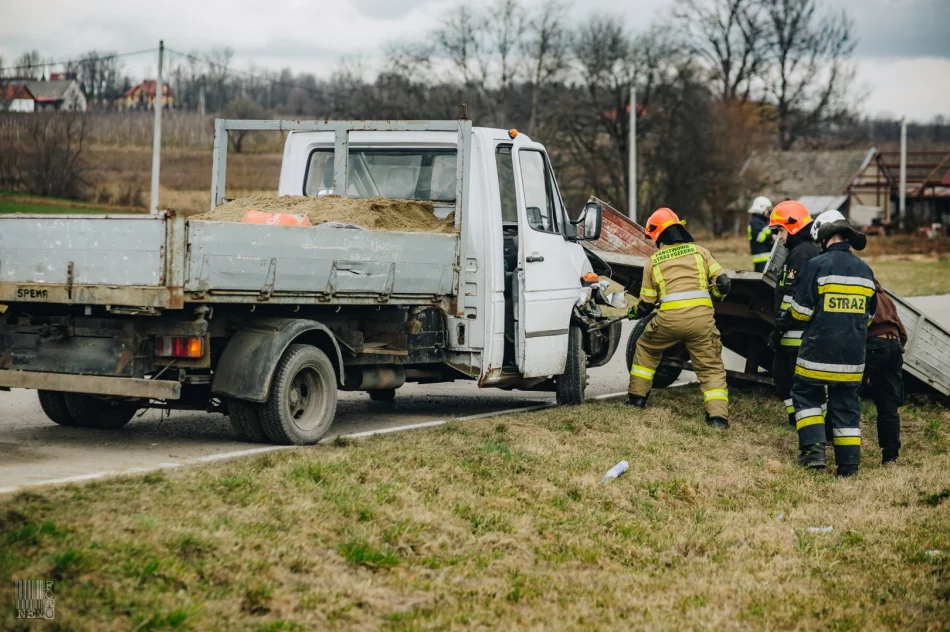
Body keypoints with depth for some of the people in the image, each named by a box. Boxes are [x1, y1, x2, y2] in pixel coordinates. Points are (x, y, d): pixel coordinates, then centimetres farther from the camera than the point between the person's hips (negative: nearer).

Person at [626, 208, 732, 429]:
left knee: (646, 349, 27)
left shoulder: (654, 261, 15)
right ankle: (718, 416, -7)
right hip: (701, 315, 0)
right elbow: (723, 283, 7)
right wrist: (710, 295, 29)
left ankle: (637, 396, 31)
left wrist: (633, 312, 39)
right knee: (711, 367, 8)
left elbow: (646, 304, 17)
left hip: (669, 317, 0)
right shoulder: (699, 251, 15)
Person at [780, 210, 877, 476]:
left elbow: (801, 311, -8)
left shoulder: (817, 265, -10)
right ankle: (849, 463, 7)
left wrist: (786, 318, 13)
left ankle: (813, 449, -3)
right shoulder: (865, 270, 9)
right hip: (853, 355, 5)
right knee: (846, 406, 10)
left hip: (819, 352, -5)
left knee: (806, 395, 12)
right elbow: (869, 314, 18)